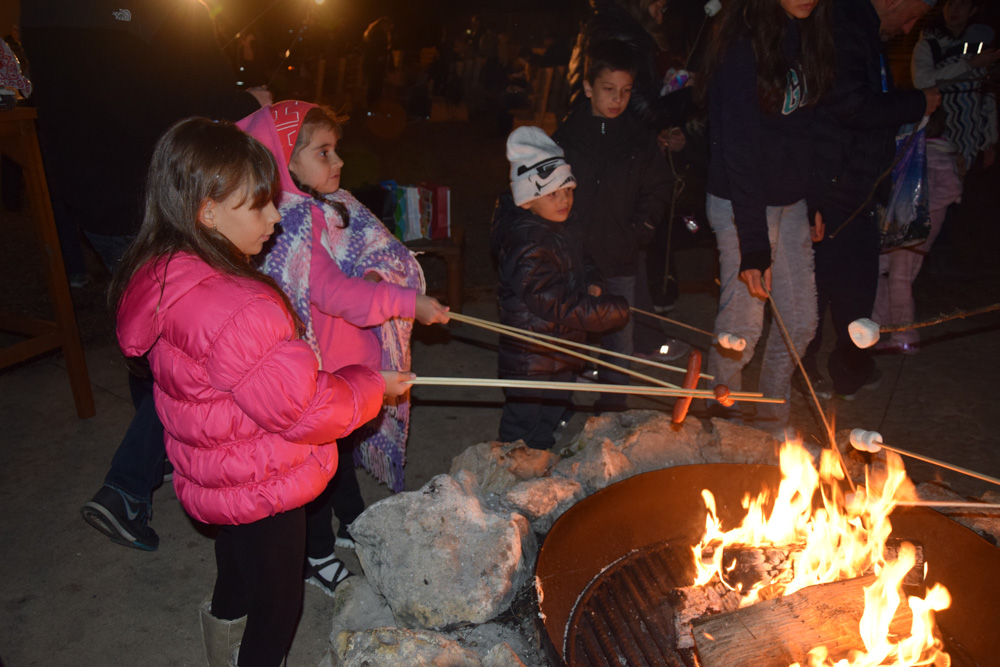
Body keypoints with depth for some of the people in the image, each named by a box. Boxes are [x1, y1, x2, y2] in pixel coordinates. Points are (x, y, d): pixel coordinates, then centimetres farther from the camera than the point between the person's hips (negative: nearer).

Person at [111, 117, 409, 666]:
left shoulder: (160, 274, -7)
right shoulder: (234, 309, -37)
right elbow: (302, 410, -29)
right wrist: (372, 386, -13)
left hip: (213, 474, 9)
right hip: (262, 490, -9)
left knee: (238, 558, 36)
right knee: (277, 599, 17)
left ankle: (224, 622, 64)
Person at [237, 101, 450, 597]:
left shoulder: (336, 205, 3)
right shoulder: (289, 224, -24)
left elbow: (386, 253, 1)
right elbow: (334, 293, -31)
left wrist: (373, 274, -22)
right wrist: (411, 303, -29)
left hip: (350, 356, 8)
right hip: (314, 367, -8)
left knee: (343, 440, 25)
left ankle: (353, 523, 46)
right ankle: (316, 557, 29)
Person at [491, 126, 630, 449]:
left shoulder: (556, 230, 5)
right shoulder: (528, 249, -28)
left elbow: (580, 264, 20)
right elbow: (560, 306, -32)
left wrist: (592, 285, -4)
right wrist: (617, 310, -24)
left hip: (558, 359, 10)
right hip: (531, 364, -10)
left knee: (551, 416, 26)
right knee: (523, 428, 6)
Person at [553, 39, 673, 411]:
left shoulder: (640, 140, 3)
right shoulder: (565, 137, -1)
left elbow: (656, 192, 9)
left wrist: (638, 233, -3)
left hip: (619, 259, 1)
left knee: (618, 336, 10)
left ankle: (613, 409, 27)